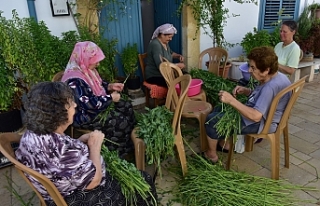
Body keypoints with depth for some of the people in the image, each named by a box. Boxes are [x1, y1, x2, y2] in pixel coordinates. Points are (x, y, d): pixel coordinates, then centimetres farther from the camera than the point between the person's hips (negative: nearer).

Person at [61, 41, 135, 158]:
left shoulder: (86, 69, 0)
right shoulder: (74, 81, -30)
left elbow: (97, 85, 17)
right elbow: (89, 104, -33)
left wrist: (110, 86, -2)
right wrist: (111, 98, -22)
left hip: (97, 105, 10)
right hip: (85, 116, -10)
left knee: (127, 107, 4)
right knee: (120, 121, -19)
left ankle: (130, 146, 18)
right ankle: (120, 153, 6)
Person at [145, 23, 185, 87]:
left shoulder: (165, 43, 6)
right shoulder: (155, 44, -23)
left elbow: (171, 53, 27)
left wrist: (179, 56, 6)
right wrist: (177, 65, -23)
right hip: (154, 76, -10)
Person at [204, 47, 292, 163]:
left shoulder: (270, 87, -31)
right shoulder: (277, 76, 0)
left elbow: (256, 116, -37)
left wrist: (231, 100, -35)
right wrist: (246, 91, -3)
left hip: (260, 124, -10)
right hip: (259, 115, 11)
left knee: (212, 120, -6)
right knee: (218, 110, 19)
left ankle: (212, 154, 15)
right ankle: (226, 143, 27)